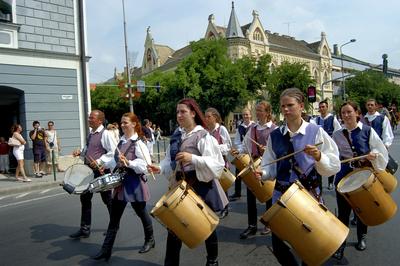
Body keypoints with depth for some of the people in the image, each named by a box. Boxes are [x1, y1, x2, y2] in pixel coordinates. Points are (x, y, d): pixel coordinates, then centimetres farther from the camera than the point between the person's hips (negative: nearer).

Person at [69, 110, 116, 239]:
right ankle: (85, 229, 24)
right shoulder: (90, 133, 10)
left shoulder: (105, 134, -15)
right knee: (85, 198, 11)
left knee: (107, 199, 7)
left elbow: (113, 152, -21)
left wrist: (99, 161, -23)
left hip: (101, 171, -8)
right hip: (89, 170, 8)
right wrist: (80, 153, 5)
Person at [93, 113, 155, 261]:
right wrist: (105, 165, 14)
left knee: (141, 213, 13)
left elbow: (146, 165, -23)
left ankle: (149, 240, 36)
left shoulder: (138, 143, -14)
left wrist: (128, 162, -31)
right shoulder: (121, 142, 8)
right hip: (120, 183, 7)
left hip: (134, 184, -7)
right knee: (114, 218, 8)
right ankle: (106, 250, 16)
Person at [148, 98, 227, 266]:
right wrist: (160, 168, -7)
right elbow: (171, 160, 13)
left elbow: (216, 163, -20)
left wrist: (193, 158, -30)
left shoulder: (202, 135, -13)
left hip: (200, 186, -5)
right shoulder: (177, 135, 8)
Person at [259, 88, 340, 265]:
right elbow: (272, 167, 5)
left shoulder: (316, 132, -6)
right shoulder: (275, 135, 2)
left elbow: (333, 167, -8)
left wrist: (318, 157, -26)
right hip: (281, 195, 3)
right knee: (277, 246, 9)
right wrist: (262, 173, -15)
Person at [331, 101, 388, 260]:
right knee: (343, 211, 0)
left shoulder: (368, 131, -3)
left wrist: (373, 155, -21)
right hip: (344, 177, 1)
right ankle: (340, 244, 13)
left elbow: (381, 151, -3)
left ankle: (361, 238, 38)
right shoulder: (337, 134, 2)